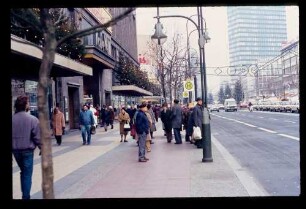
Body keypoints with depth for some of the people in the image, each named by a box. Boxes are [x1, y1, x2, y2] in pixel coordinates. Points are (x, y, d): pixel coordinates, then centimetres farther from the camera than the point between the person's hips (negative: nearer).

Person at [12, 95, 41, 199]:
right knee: (27, 174, 6)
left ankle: (24, 194, 28)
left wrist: (13, 147, 15)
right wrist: (42, 147, 2)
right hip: (27, 150, -4)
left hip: (15, 150, 4)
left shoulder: (12, 119, -4)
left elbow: (12, 136, 3)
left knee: (23, 172, 22)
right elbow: (37, 136, -12)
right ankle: (26, 196, 9)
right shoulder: (32, 119, -15)